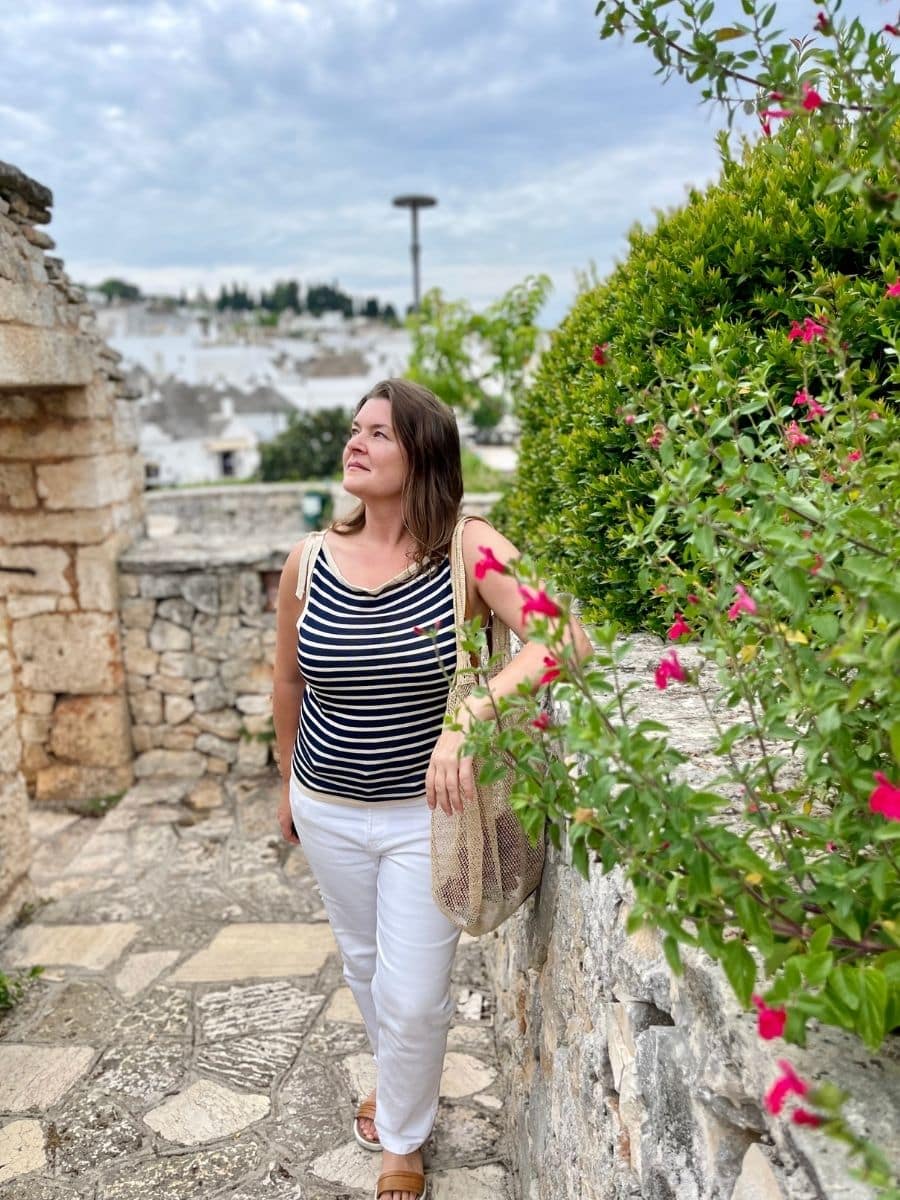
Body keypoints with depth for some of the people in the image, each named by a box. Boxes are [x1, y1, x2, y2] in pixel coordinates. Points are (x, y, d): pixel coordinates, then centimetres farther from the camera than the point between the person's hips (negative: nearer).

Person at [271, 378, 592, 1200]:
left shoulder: (468, 550, -19)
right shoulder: (310, 561, -8)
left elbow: (565, 639, -32)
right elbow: (290, 680, 7)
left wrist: (468, 718, -44)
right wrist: (290, 781, 17)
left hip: (427, 813, -3)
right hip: (329, 811, 4)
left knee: (414, 996, 5)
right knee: (364, 964, 24)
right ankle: (398, 1079, 57)